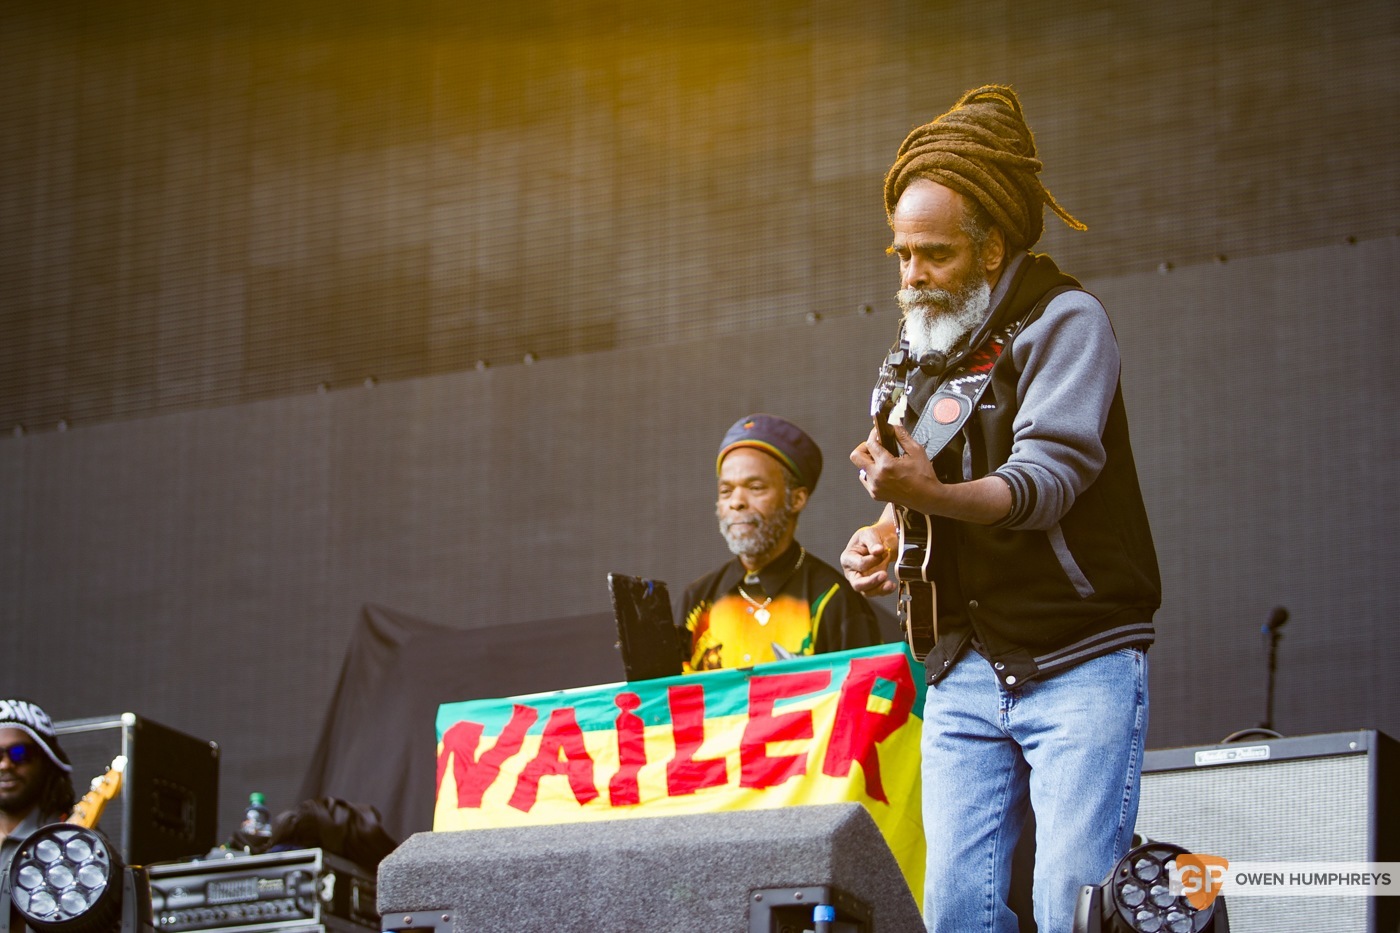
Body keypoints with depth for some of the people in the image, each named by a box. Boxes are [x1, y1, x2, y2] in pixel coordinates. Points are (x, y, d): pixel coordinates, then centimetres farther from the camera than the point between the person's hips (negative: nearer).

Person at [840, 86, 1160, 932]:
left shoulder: (1065, 321, -5)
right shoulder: (917, 359, 17)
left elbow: (1048, 476, -19)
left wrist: (933, 494, -38)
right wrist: (885, 543, 1)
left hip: (1079, 665, -6)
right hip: (966, 672, 6)